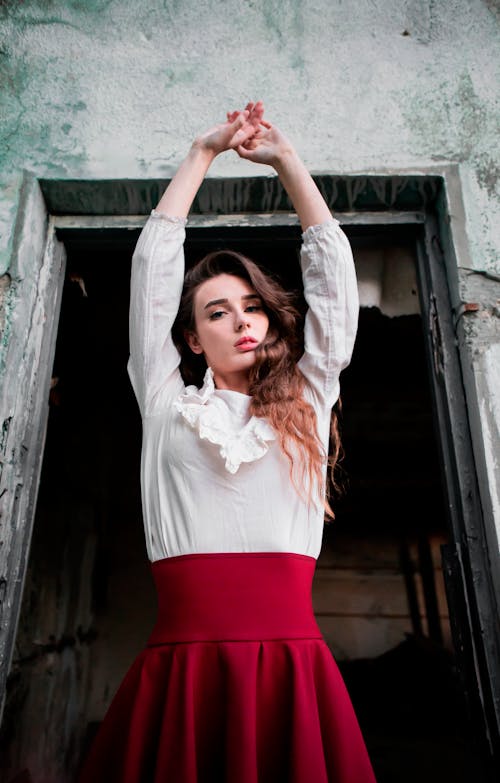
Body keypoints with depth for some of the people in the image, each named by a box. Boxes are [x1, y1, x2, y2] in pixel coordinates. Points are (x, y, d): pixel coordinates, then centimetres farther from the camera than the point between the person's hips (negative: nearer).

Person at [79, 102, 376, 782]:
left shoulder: (306, 400, 14)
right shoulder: (166, 401, 11)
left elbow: (331, 267, 15)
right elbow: (154, 263, 13)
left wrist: (286, 157, 21)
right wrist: (204, 152, 21)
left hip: (291, 661, 1)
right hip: (180, 666, 0)